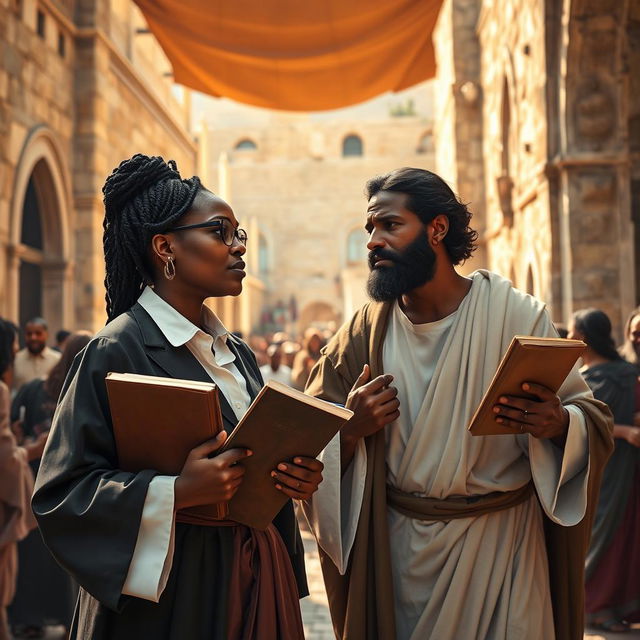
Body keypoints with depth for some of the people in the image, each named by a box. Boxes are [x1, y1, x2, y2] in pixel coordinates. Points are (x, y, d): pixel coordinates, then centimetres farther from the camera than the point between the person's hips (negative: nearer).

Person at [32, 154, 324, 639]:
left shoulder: (235, 353, 9)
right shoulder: (117, 352, -14)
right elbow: (59, 493, -16)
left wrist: (297, 477, -3)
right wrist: (176, 494, -27)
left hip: (254, 574, 7)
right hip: (170, 584, -7)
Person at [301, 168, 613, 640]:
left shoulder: (518, 315, -9)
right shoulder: (365, 332, -1)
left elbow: (594, 419, -8)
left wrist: (557, 424, -28)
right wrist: (349, 430, -21)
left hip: (500, 546, -2)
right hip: (397, 552, 2)